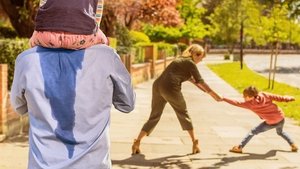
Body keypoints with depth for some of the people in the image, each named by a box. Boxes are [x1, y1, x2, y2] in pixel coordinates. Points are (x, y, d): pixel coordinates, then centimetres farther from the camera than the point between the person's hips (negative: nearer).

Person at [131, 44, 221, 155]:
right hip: (170, 88, -7)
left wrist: (205, 90, 39)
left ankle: (137, 141, 5)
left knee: (154, 116, 12)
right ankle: (194, 142, 22)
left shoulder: (181, 60, 29)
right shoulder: (190, 63, 4)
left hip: (157, 85, 7)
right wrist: (214, 95, 5)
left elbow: (191, 79, 37)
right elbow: (200, 82, 1)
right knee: (183, 114, 12)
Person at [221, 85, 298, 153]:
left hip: (271, 123, -5)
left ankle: (240, 147, 2)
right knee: (280, 132, 37)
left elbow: (237, 103, -20)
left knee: (253, 132, 6)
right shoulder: (265, 95, -9)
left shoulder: (250, 104, -18)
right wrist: (289, 98, 11)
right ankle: (293, 145, 36)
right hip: (281, 118, 5)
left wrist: (224, 99, -20)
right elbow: (279, 98, -4)